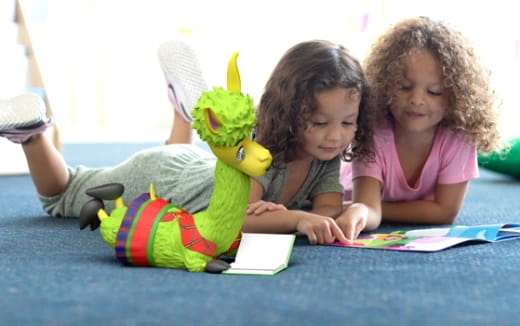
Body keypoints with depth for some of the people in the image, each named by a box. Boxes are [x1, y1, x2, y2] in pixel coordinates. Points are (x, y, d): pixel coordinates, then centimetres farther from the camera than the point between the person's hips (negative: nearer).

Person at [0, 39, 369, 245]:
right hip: (155, 177, -6)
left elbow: (330, 209, -29)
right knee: (61, 195, 16)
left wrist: (281, 212, -46)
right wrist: (298, 218, -68)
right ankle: (33, 131, 18)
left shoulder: (327, 157, -22)